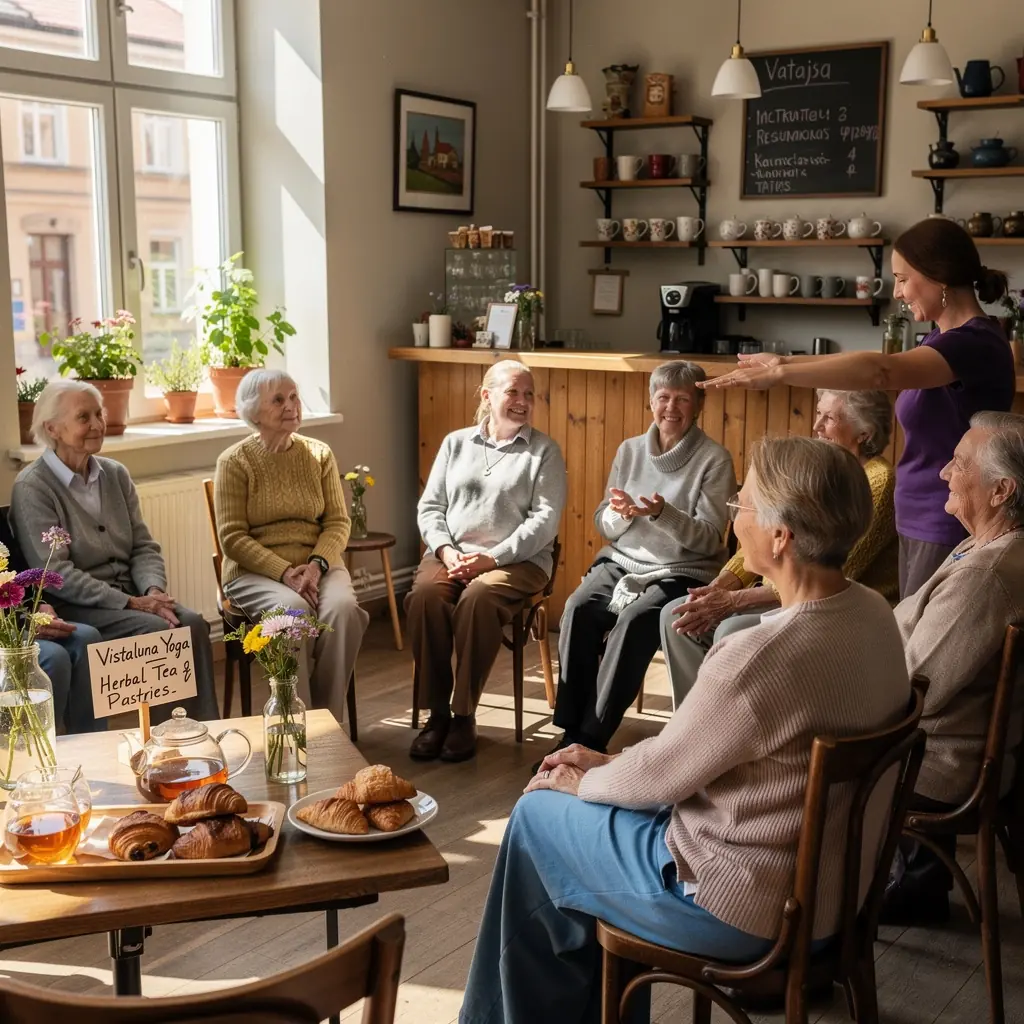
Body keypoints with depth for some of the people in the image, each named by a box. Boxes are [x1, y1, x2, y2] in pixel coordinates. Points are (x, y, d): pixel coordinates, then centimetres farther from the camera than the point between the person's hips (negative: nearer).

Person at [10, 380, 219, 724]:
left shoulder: (115, 474, 11)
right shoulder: (32, 488, -9)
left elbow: (144, 546, 11)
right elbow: (55, 574, -16)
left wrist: (154, 590, -11)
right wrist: (130, 603, -21)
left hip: (128, 596, 6)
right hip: (71, 606, -6)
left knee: (193, 623, -21)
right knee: (158, 630, -28)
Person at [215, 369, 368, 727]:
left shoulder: (319, 454, 9)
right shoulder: (235, 461, -1)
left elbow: (338, 522, 5)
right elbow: (232, 537, -7)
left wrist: (316, 565, -15)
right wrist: (285, 572, -19)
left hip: (318, 564, 3)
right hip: (255, 570, -3)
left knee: (343, 608, -29)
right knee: (293, 609, -35)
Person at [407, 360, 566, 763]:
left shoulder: (544, 450, 7)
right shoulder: (456, 442, 17)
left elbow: (545, 518, -3)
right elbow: (429, 506, 13)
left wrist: (493, 558, -14)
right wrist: (445, 550, -7)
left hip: (516, 560, -3)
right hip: (450, 554, 3)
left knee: (478, 598, -36)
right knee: (423, 595, -30)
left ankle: (464, 715, -24)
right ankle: (437, 712, -19)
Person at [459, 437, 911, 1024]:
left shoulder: (762, 659, -32)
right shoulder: (875, 613, -5)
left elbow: (660, 775, -16)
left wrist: (585, 782, 4)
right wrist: (608, 763, 7)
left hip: (747, 910, -8)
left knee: (538, 815, 10)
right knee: (606, 795, 23)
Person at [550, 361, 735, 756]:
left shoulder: (714, 458, -5)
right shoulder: (629, 450, 9)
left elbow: (709, 540, -10)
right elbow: (604, 527, 11)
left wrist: (663, 513, -26)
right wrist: (618, 513, -14)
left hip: (681, 573, -4)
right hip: (621, 562, 4)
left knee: (634, 621, -33)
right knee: (578, 608, -26)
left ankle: (592, 738, -26)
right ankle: (570, 731, -20)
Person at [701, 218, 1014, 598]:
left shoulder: (976, 343, -20)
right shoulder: (947, 339, 12)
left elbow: (880, 370, -34)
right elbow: (881, 367, 18)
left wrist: (779, 374, -36)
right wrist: (787, 362, 10)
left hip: (948, 532, -9)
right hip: (918, 524, 9)